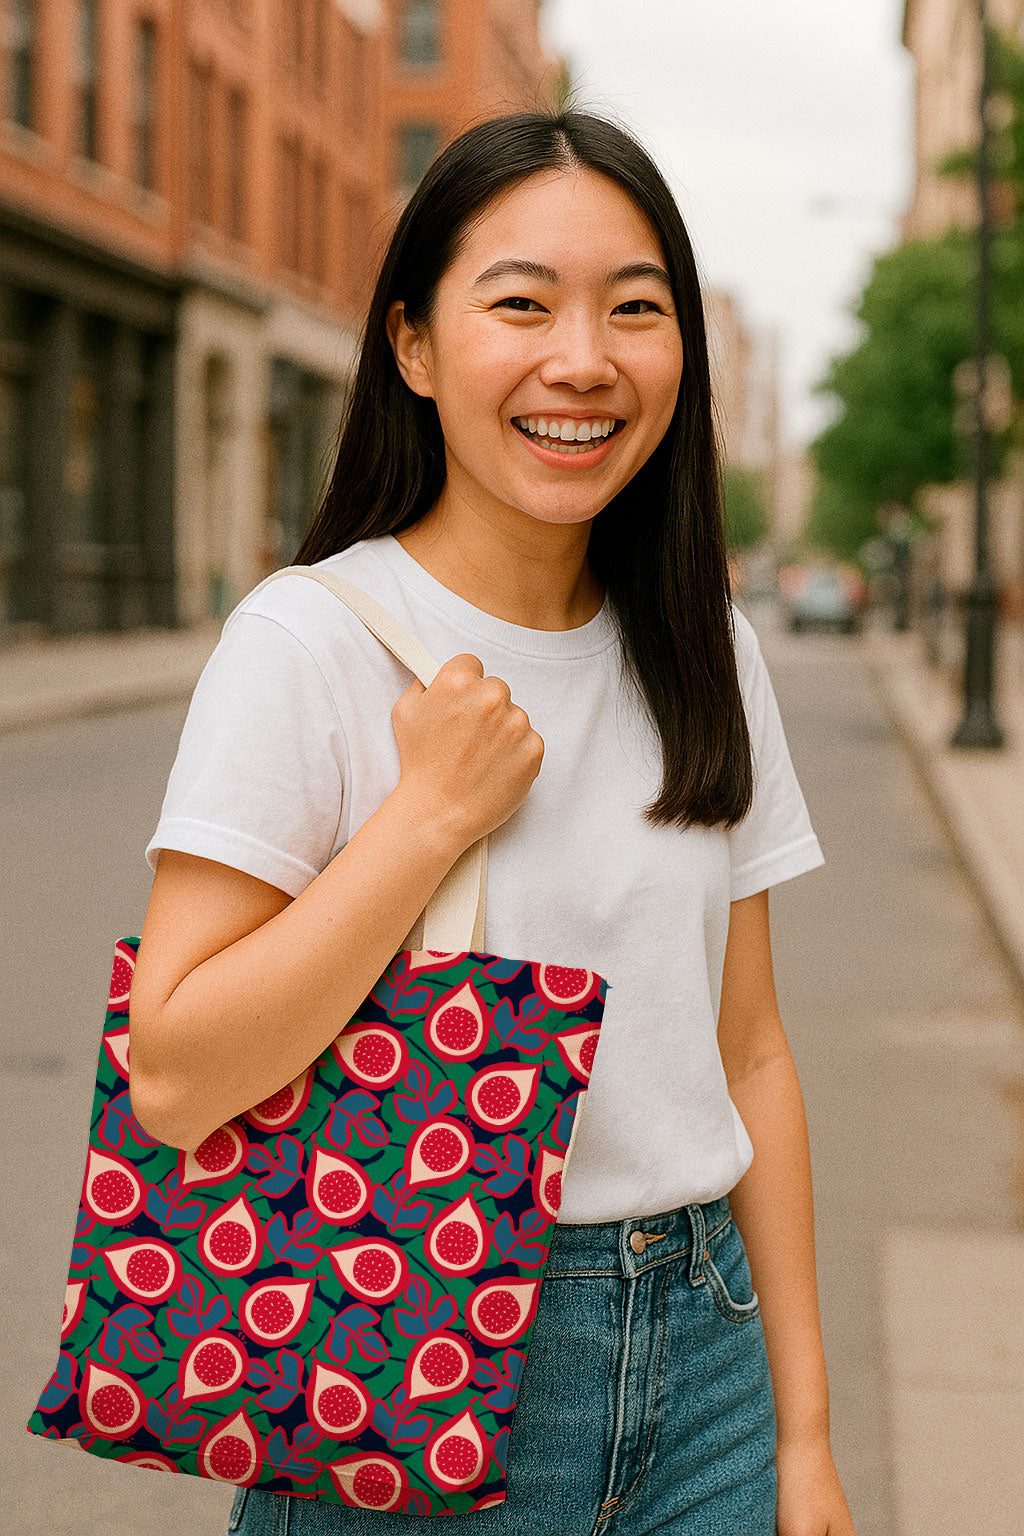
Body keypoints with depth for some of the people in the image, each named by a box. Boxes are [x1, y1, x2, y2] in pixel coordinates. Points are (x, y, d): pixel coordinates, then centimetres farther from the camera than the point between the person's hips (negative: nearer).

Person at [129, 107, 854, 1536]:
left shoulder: (708, 656, 3)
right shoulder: (308, 641, -13)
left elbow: (749, 1052, 6)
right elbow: (175, 1078, -19)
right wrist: (433, 813, -21)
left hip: (699, 1356, 5)